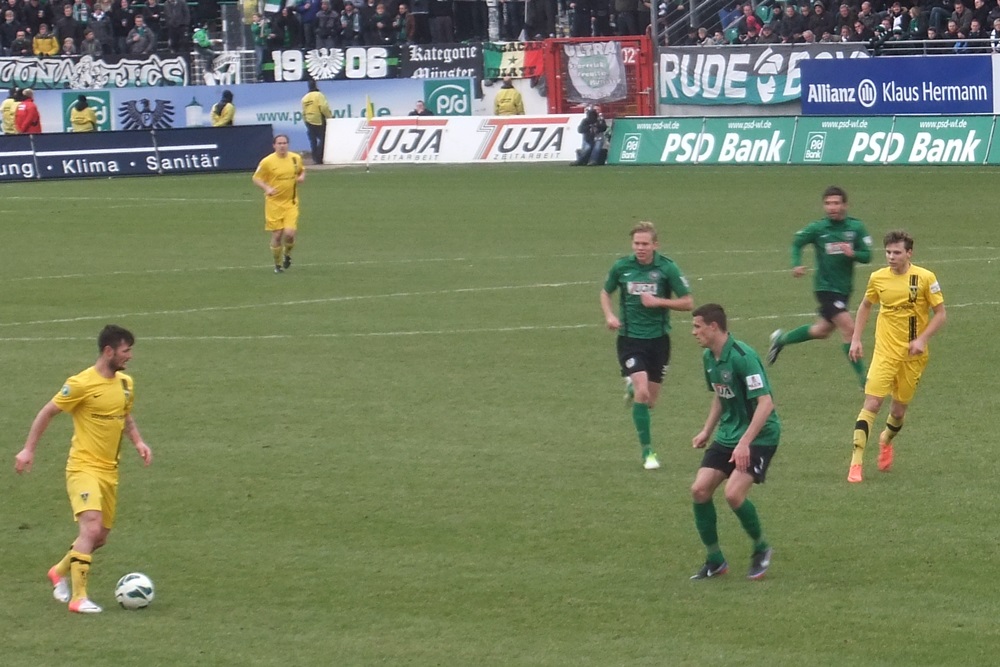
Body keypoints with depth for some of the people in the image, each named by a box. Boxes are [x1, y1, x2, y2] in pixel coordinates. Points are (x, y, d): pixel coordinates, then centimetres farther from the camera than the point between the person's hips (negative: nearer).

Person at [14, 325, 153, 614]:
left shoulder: (126, 383, 7)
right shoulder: (82, 384, -15)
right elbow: (47, 412, -6)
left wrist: (138, 442, 7)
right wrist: (28, 449, -8)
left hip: (109, 470, 7)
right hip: (84, 467, -7)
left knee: (100, 538, 12)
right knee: (92, 527, -22)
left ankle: (61, 571, 38)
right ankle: (78, 597, -19)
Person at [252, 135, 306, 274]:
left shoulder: (296, 158, 2)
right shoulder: (267, 162, -9)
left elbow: (302, 170, 22)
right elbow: (256, 178, -1)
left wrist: (302, 177, -2)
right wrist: (266, 188, -19)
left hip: (291, 203, 2)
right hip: (274, 203, -2)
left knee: (289, 233, -13)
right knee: (277, 235, 0)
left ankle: (287, 254, 19)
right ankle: (278, 264, 20)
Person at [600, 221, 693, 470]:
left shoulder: (667, 268, -7)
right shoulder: (621, 267, -2)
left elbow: (688, 302, -5)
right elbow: (606, 292, 16)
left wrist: (658, 301, -17)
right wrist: (609, 315, -2)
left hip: (658, 339, 1)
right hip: (630, 338, -1)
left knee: (650, 401, 6)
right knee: (642, 393, -17)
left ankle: (632, 388, 44)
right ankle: (647, 451, -5)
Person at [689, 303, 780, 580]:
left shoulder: (742, 356, -23)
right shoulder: (709, 357, 5)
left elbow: (766, 403, -27)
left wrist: (744, 443, -32)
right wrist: (707, 431, 17)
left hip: (759, 436, -9)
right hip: (727, 434, 9)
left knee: (733, 493, -23)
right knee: (699, 489, -4)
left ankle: (761, 549, 3)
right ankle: (714, 560, 10)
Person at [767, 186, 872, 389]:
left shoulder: (856, 227, -4)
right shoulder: (818, 228, -9)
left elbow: (867, 256, -4)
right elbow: (797, 242, 5)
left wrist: (852, 253, -25)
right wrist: (796, 264, -11)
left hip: (844, 288, 5)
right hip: (826, 287, -5)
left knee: (822, 331, 19)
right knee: (849, 329, -15)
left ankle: (782, 339, 43)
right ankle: (863, 378, -7)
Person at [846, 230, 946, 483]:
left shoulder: (925, 278, -8)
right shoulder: (878, 278, -1)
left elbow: (940, 314, -3)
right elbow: (865, 306, 17)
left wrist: (922, 339, -15)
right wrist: (856, 339, 9)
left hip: (913, 355, 0)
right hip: (885, 351, 0)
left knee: (899, 409, 9)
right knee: (872, 403, -13)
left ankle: (886, 439, 43)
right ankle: (856, 462, -13)